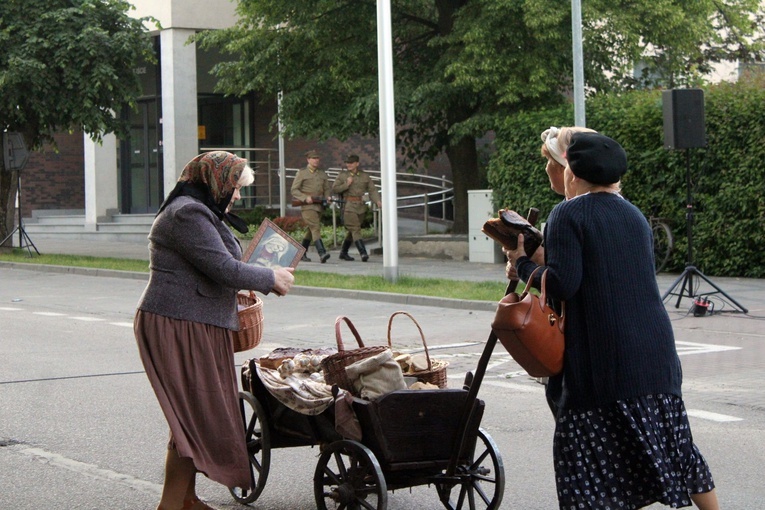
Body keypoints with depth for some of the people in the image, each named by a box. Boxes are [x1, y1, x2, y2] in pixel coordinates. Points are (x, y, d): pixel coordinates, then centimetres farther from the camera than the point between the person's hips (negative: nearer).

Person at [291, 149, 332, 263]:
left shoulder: (322, 174, 16)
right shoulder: (302, 173, 1)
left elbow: (326, 189, 20)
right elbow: (294, 190, -2)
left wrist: (328, 197, -3)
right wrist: (305, 198, -16)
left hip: (319, 206, 6)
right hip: (307, 206, -6)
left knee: (311, 230, 11)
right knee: (315, 228, -19)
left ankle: (302, 253, 24)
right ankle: (322, 253, -30)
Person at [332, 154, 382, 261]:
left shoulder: (365, 176, 7)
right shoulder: (342, 175, 2)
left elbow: (372, 190, 3)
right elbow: (335, 189, -1)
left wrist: (378, 201, -12)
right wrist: (346, 185, -14)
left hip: (361, 207, 4)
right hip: (349, 206, -4)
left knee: (352, 231, 13)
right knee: (355, 229, -15)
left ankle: (343, 252, 29)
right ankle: (363, 253, -26)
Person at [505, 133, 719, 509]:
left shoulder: (568, 214, -7)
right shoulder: (634, 216, 15)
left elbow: (563, 284, -17)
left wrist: (522, 262, 0)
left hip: (602, 363, -6)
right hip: (656, 356, 7)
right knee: (674, 449, 17)